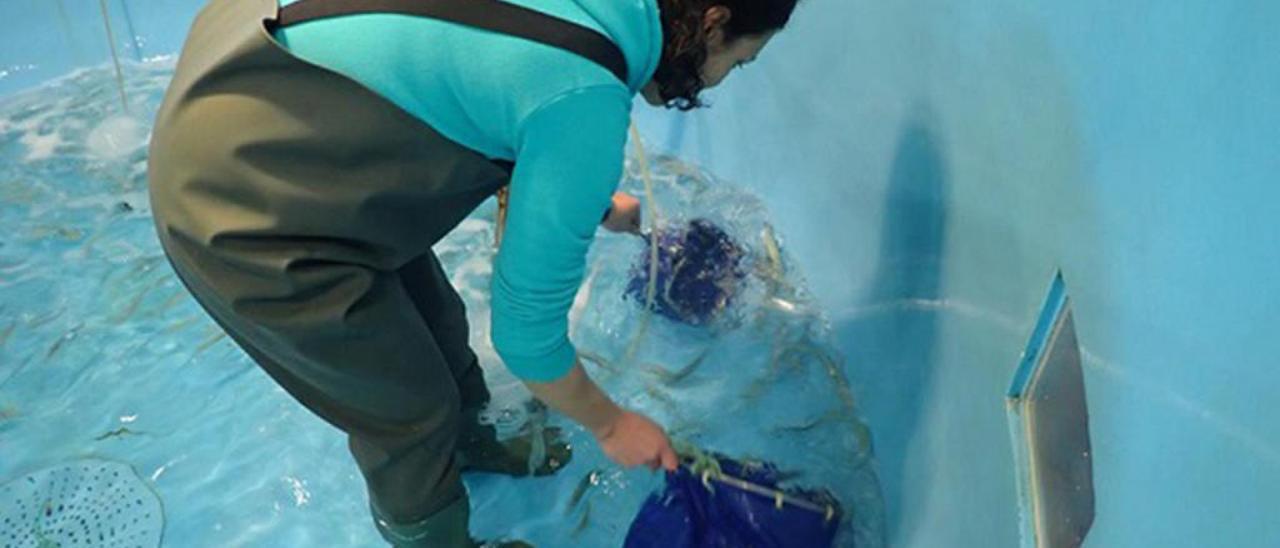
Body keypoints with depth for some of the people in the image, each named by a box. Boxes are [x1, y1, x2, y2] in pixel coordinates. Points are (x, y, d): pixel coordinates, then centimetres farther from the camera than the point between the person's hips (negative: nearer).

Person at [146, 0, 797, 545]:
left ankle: (470, 446, 54)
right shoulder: (587, 99, -25)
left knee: (437, 324, 24)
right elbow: (526, 329, -14)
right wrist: (611, 425, 3)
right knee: (409, 410, 10)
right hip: (241, 219, -8)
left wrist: (594, 201, 36)